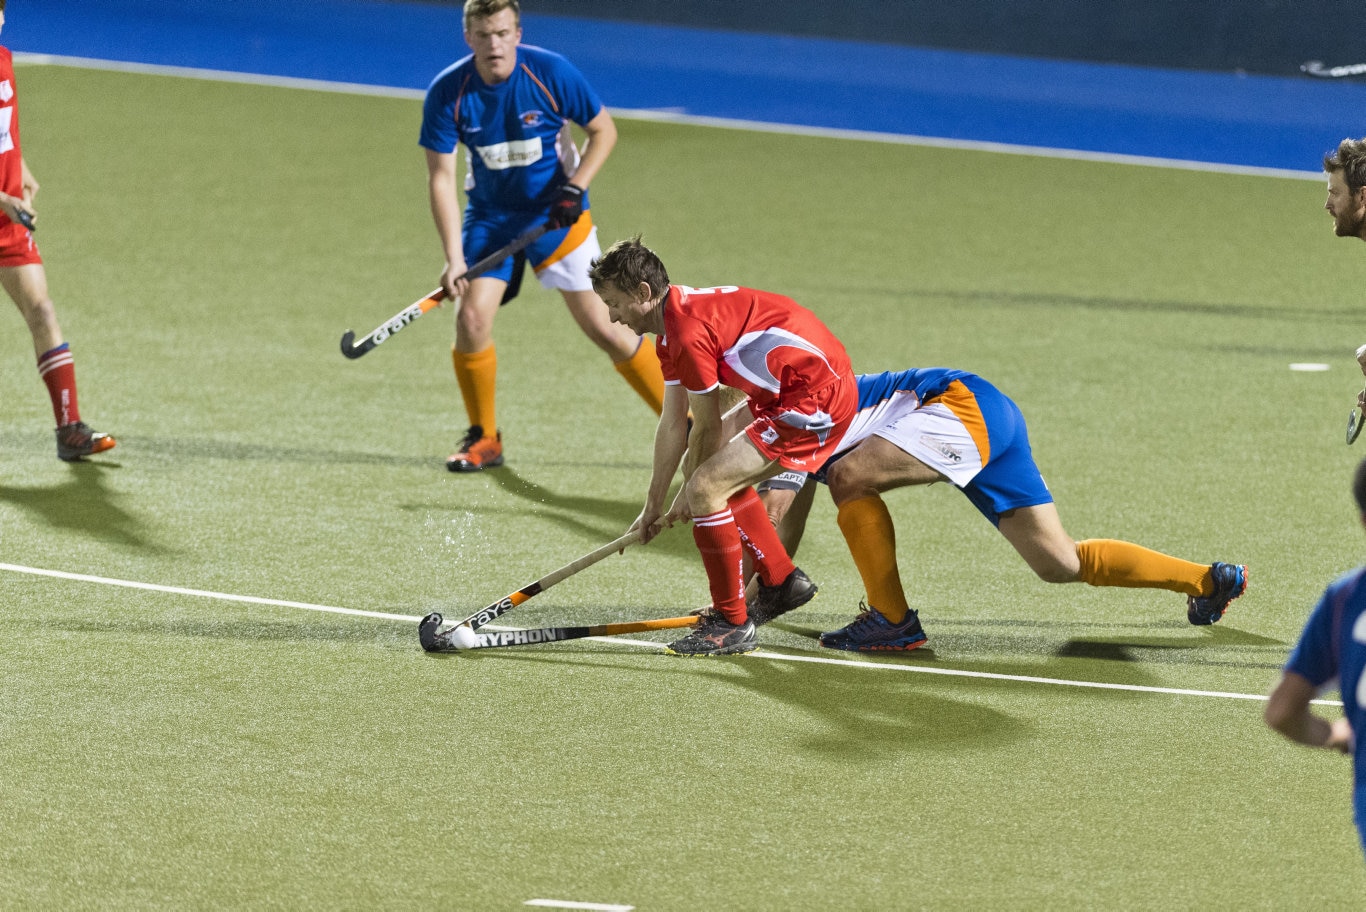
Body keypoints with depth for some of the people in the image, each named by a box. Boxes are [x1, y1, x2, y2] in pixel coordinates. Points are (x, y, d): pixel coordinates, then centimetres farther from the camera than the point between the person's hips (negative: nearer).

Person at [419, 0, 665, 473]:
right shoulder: (447, 93, -14)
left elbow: (603, 130, -5)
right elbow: (441, 177, -11)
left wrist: (574, 188, -19)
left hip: (556, 215, -2)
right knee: (471, 318, -15)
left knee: (603, 327, -8)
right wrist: (453, 257, -20)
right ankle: (484, 439, 7)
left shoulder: (552, 73, -18)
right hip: (490, 216, 2)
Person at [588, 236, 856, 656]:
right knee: (724, 476, 25)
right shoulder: (672, 331, 12)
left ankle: (732, 624, -2)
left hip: (815, 397, -11)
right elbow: (673, 424, 18)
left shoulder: (690, 333, -20)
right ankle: (782, 580, 36)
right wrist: (653, 505, 20)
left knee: (708, 486, -13)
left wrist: (690, 492, 5)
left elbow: (708, 428, -10)